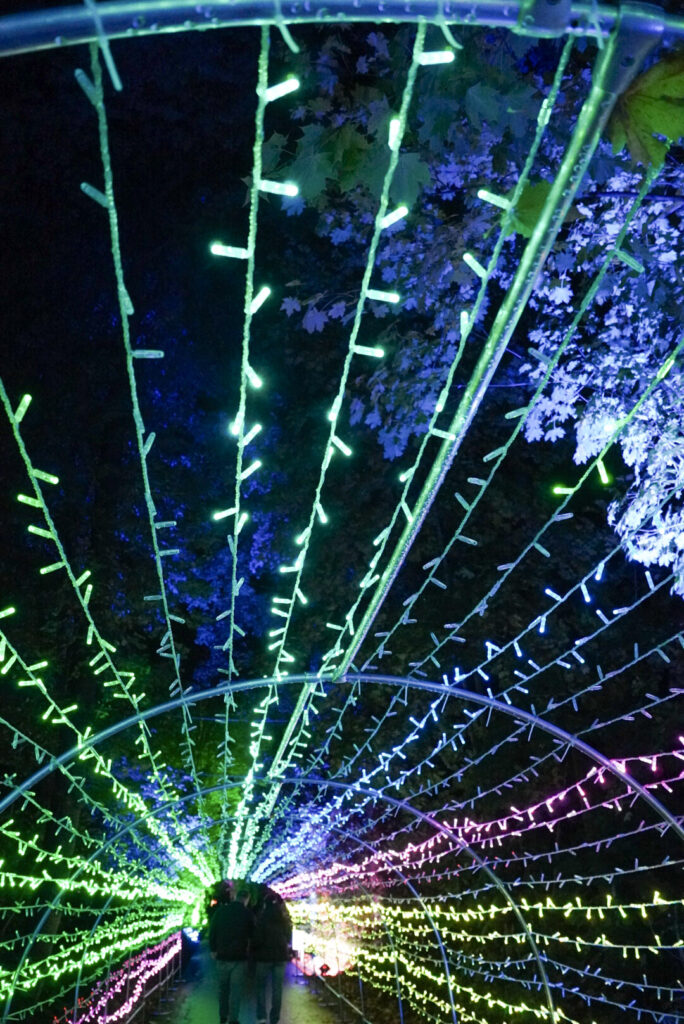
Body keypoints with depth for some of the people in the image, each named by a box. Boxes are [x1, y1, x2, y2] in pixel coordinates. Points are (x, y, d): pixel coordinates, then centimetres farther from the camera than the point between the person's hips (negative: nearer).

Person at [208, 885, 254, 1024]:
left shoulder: (220, 911, 2)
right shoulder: (247, 913, -6)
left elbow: (212, 932, 6)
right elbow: (252, 934, 1)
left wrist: (213, 949, 14)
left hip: (222, 955, 3)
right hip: (239, 956, -3)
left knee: (223, 987, 16)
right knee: (236, 988, 1)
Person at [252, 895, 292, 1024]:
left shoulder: (262, 917, -11)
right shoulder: (284, 918, 3)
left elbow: (257, 938, -12)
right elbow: (288, 937, 11)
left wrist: (253, 950, 5)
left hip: (265, 956, -3)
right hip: (281, 956, 3)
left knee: (261, 986, 9)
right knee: (277, 988, 8)